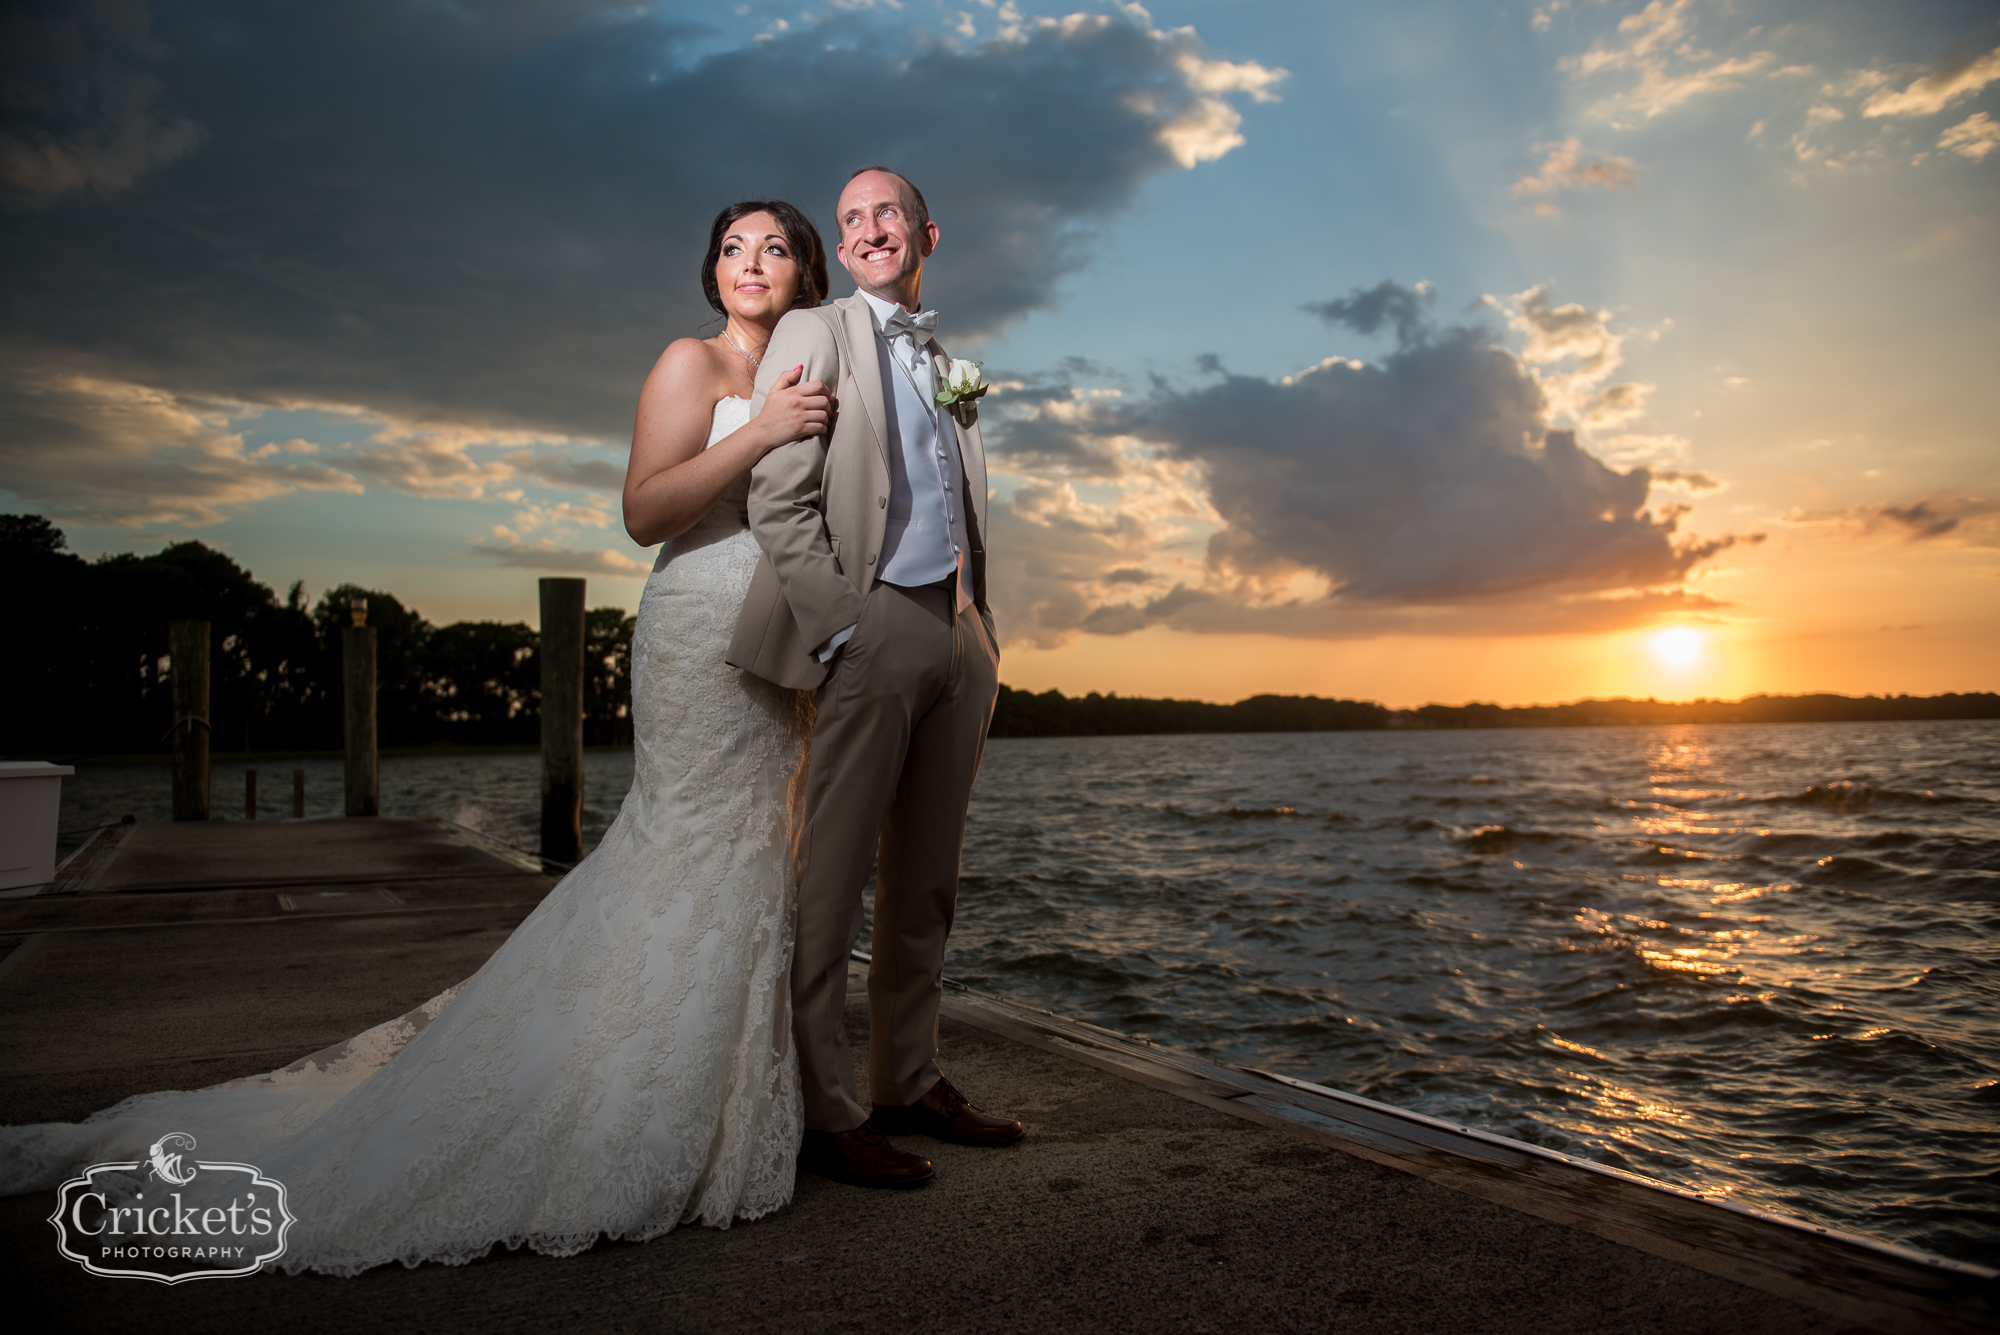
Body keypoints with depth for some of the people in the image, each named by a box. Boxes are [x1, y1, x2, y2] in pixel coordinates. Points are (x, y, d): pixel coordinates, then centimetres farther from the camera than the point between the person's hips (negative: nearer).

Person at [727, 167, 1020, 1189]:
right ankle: (822, 1114, 3)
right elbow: (776, 501, -6)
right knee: (832, 875, -5)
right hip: (872, 628, -7)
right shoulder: (813, 334, 4)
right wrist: (842, 631, -14)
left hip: (957, 636, 7)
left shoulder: (945, 364, 24)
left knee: (925, 879, 10)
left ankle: (908, 1083, 21)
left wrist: (981, 639, 13)